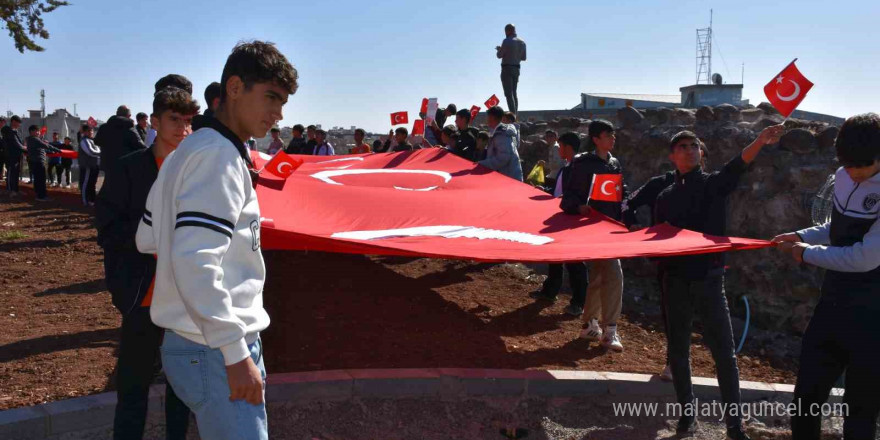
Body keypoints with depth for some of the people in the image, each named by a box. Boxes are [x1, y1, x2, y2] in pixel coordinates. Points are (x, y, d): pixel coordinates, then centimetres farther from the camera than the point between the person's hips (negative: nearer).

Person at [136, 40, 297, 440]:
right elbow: (196, 262, -27)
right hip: (215, 352, -10)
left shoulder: (188, 150, 13)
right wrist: (237, 354, -22)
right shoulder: (219, 155, -18)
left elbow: (147, 240, 18)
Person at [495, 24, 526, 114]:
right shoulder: (522, 42, 9)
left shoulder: (507, 41, -13)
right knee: (514, 93, 16)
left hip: (507, 68, -7)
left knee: (509, 94, -9)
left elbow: (499, 55, -10)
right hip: (516, 69, 7)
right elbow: (523, 58, 14)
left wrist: (499, 49, 11)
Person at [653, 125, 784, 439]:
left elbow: (738, 164, -20)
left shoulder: (715, 183, 2)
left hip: (709, 279, -2)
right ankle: (687, 412, 25)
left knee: (724, 352, -2)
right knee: (677, 350, 9)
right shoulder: (665, 197, 9)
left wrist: (761, 141, -39)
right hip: (676, 281, 3)